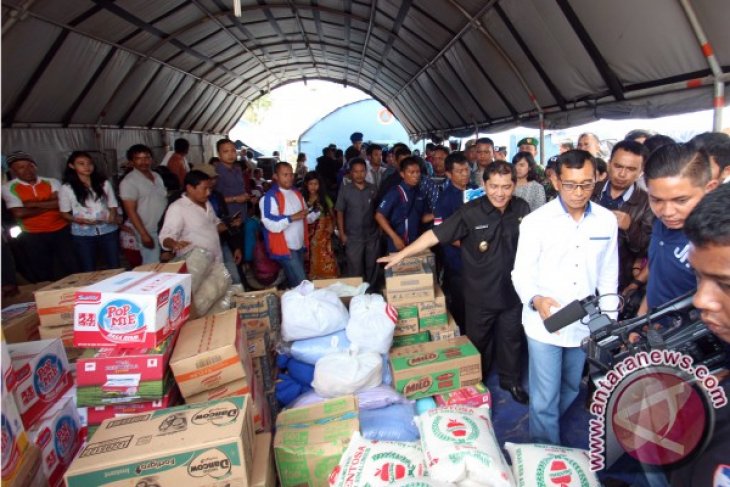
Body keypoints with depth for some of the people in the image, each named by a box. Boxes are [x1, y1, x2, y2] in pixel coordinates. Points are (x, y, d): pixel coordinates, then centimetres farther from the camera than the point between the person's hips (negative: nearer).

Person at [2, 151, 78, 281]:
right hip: (32, 236, -1)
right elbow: (19, 213, -14)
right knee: (41, 272, 11)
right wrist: (49, 205, -9)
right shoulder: (9, 188, -3)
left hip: (61, 230, 1)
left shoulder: (51, 182, 2)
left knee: (71, 267, 8)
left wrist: (33, 204, -13)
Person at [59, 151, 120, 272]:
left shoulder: (104, 183, 4)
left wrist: (112, 217, -11)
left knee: (115, 266, 7)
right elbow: (64, 213, 3)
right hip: (83, 234, -1)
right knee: (89, 271, 7)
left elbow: (113, 205, 10)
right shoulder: (66, 188, -2)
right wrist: (79, 220, -16)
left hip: (108, 231, 2)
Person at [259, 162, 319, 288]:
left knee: (296, 283, 18)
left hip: (299, 246, 8)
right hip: (285, 248, -8)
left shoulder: (297, 194, 12)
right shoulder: (270, 197, -14)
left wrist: (316, 211, -1)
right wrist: (293, 217, -27)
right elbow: (272, 225, -24)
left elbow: (307, 218, 18)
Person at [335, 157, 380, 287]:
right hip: (353, 237, -2)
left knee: (371, 267, 14)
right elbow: (340, 212, -1)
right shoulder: (344, 190, -4)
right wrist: (342, 233, -5)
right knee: (355, 269, 6)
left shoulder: (373, 188, 1)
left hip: (373, 235, 2)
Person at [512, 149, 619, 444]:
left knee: (571, 389, 24)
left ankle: (548, 425, 50)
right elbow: (522, 273, -9)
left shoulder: (607, 221, -2)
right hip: (544, 324, -4)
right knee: (545, 397, 3)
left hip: (585, 325, 4)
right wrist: (536, 300, -29)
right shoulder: (535, 221, -12)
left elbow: (608, 277, 5)